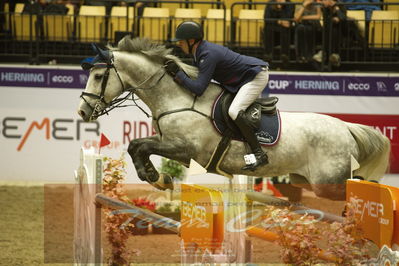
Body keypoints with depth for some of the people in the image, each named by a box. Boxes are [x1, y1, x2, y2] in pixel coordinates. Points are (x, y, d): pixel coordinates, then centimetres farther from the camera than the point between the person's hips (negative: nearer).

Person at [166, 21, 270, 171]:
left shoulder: (208, 55, -27)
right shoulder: (199, 51, 3)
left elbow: (198, 89, -31)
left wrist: (178, 73, -22)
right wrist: (176, 73, -5)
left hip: (257, 75, -11)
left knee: (234, 111, -25)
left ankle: (259, 154, -26)